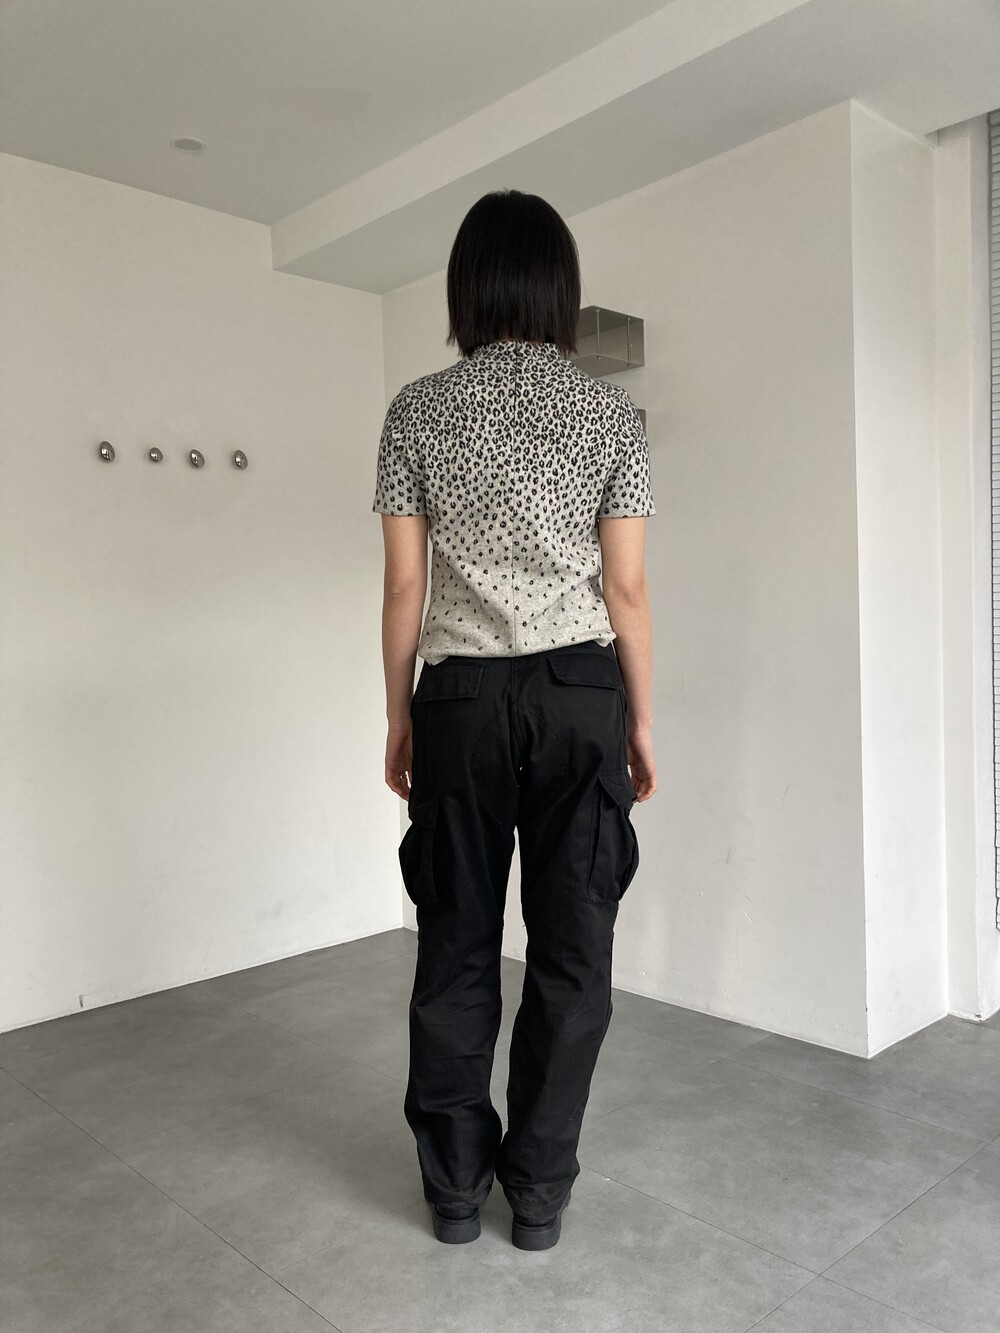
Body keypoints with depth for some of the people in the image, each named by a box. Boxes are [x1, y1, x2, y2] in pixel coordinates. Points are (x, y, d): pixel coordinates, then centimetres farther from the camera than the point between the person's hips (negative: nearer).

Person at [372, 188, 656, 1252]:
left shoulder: (417, 410, 2)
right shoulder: (611, 412, 2)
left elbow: (405, 586, 0)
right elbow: (626, 587, -1)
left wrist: (399, 717, 9)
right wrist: (641, 722, 8)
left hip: (463, 696, 1)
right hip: (580, 692, 0)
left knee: (457, 943, 11)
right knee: (571, 947, 8)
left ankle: (455, 1187, 23)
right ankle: (539, 1191, 20)